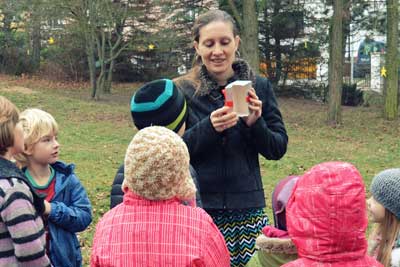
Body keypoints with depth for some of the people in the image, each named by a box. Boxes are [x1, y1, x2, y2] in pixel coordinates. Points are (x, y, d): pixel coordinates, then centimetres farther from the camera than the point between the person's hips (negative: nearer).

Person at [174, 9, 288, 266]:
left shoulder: (259, 86, 4)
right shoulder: (182, 90, -1)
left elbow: (278, 149, 6)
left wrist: (255, 124, -12)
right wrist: (208, 128, -19)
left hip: (248, 208, 2)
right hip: (197, 207, -1)